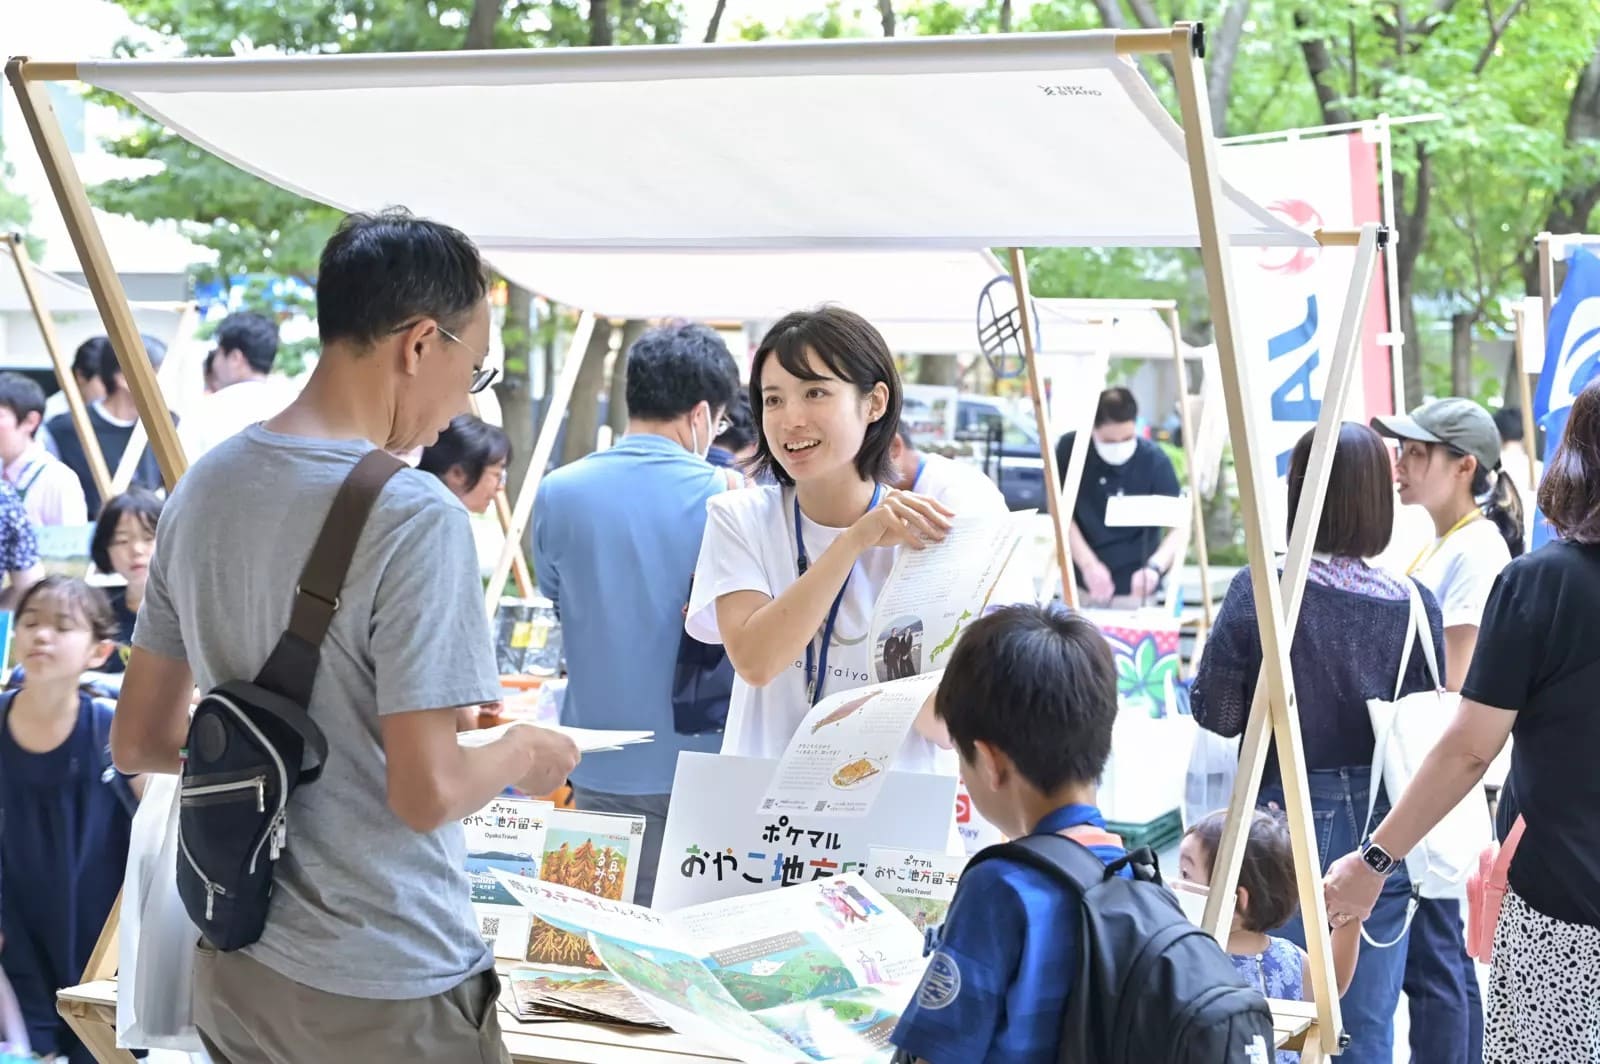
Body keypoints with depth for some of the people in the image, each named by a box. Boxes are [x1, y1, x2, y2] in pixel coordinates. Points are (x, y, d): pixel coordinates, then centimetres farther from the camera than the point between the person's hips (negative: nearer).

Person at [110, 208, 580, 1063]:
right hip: (382, 996, -7)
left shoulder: (205, 487, 3)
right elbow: (427, 793, -21)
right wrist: (521, 754, -2)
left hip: (233, 969, 7)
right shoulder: (415, 518, -21)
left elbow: (139, 742, 9)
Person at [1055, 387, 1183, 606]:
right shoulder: (1070, 449, -11)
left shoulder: (1155, 461, -15)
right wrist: (1088, 564, -20)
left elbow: (1178, 527, -15)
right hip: (1081, 583, 2)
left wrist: (1154, 568, -34)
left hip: (1134, 588, -2)